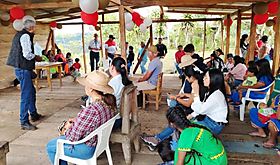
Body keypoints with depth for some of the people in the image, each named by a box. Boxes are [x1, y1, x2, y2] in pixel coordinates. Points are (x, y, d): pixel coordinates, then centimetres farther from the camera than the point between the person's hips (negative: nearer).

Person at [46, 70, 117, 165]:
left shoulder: (90, 111, -37)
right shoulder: (110, 102, -10)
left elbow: (72, 138, -25)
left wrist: (69, 127, -6)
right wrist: (77, 121, 2)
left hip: (87, 149, -8)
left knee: (50, 147, 15)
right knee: (60, 138, 30)